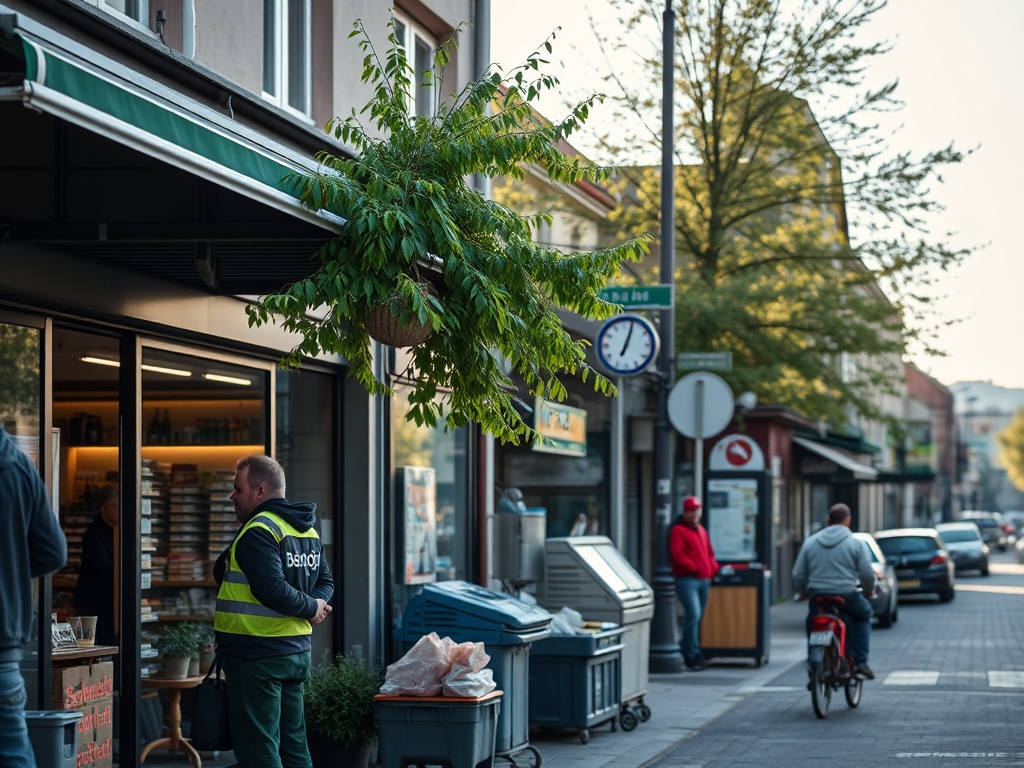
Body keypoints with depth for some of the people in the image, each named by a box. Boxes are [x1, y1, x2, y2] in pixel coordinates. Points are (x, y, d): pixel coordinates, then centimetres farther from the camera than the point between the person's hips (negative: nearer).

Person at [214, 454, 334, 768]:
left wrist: (311, 608, -12)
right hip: (298, 650, 9)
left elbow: (271, 589, -26)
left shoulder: (258, 532, -16)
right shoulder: (308, 530, 14)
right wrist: (314, 604, 1)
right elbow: (325, 581, 20)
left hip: (257, 655, -9)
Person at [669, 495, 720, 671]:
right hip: (687, 579, -8)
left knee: (698, 617, 7)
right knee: (694, 615, -17)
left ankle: (685, 650, 16)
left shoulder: (701, 530, 22)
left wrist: (716, 570, 13)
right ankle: (693, 655, -14)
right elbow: (677, 555, -14)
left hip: (704, 579, 8)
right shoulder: (678, 531, -3)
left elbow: (709, 554, 27)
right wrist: (694, 568, -14)